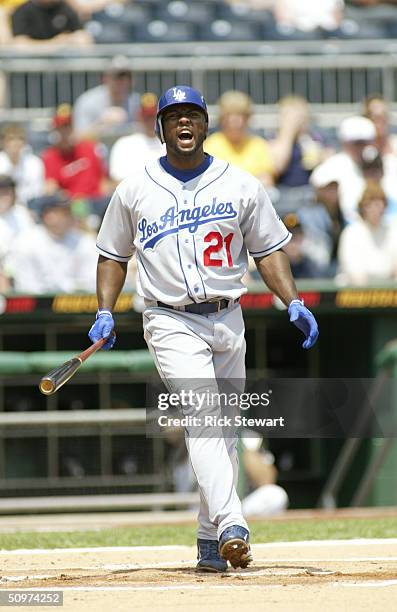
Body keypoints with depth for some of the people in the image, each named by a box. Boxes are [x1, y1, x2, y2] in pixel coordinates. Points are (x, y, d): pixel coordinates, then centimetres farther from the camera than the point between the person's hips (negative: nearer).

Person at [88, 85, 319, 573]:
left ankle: (210, 543, 15)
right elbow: (113, 254, 13)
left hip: (228, 321, 3)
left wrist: (293, 303, -4)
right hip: (172, 324, -3)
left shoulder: (242, 186, 7)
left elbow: (268, 249, 10)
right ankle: (231, 527, -34)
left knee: (223, 431, 6)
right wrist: (105, 313, 1)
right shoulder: (134, 191, 5)